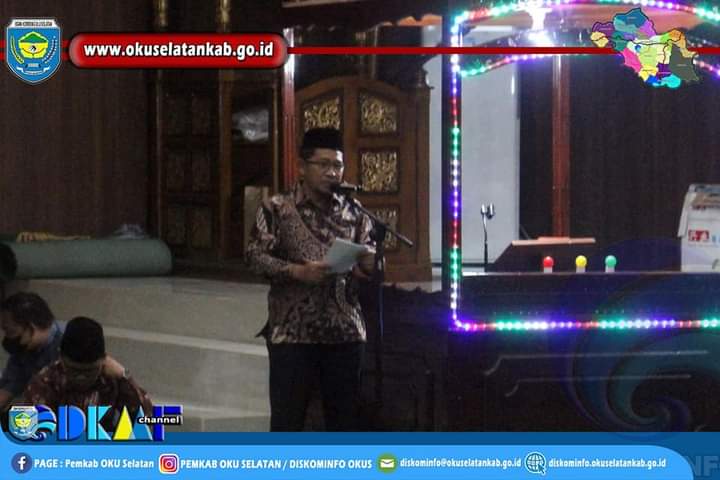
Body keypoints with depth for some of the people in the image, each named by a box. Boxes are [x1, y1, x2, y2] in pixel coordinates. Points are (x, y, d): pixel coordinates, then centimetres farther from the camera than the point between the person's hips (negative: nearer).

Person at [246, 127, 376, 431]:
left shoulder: (354, 214, 10)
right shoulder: (277, 209, 0)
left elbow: (368, 256, 9)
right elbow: (256, 257, -6)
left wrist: (368, 264, -16)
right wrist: (298, 272, -21)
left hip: (345, 331, 3)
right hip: (292, 330, -3)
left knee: (344, 415, 7)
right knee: (287, 418, -1)